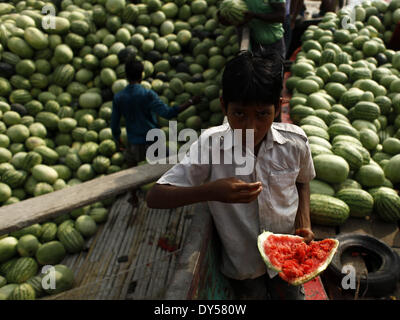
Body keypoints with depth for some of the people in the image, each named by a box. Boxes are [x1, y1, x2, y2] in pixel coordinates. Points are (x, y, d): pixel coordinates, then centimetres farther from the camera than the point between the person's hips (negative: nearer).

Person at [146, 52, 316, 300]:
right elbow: (154, 197, -25)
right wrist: (211, 191, -40)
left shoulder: (295, 142, -18)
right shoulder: (210, 145, -25)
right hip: (242, 263, -1)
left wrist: (305, 225, -11)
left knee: (291, 294, 26)